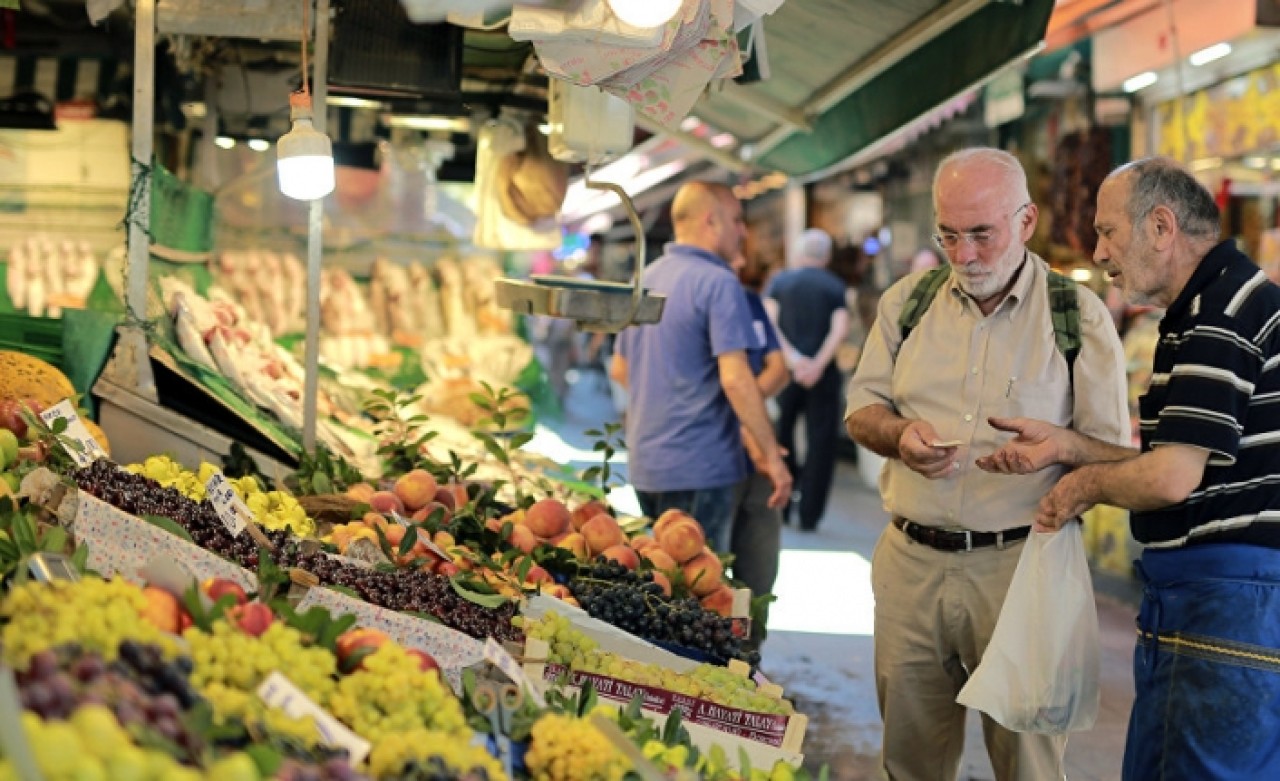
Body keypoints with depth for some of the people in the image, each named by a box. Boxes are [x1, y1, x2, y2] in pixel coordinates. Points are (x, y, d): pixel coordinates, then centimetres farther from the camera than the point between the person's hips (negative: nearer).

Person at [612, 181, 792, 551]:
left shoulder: (645, 279, 13)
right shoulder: (719, 283, -13)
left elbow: (620, 369, 21)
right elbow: (735, 378, -20)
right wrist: (771, 456, -15)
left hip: (644, 463, 8)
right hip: (698, 466, -8)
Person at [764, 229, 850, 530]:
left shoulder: (780, 282, 6)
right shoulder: (835, 287, 3)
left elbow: (769, 322, -8)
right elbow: (840, 328, -11)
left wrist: (791, 358, -14)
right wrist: (818, 364, -17)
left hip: (786, 370, 1)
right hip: (823, 374, -1)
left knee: (781, 438, 17)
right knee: (820, 443, 4)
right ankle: (809, 515, 1)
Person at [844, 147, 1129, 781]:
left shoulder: (1079, 315, -1)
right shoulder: (907, 301, 10)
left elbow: (1114, 452, -1)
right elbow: (861, 409, 14)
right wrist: (900, 435, -8)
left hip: (1019, 566, -3)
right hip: (910, 559, 3)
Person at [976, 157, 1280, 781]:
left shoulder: (1226, 314, -16)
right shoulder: (1201, 312, 19)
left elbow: (1170, 479, -22)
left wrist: (1087, 484, -2)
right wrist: (1066, 446, 9)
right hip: (1184, 596, 11)